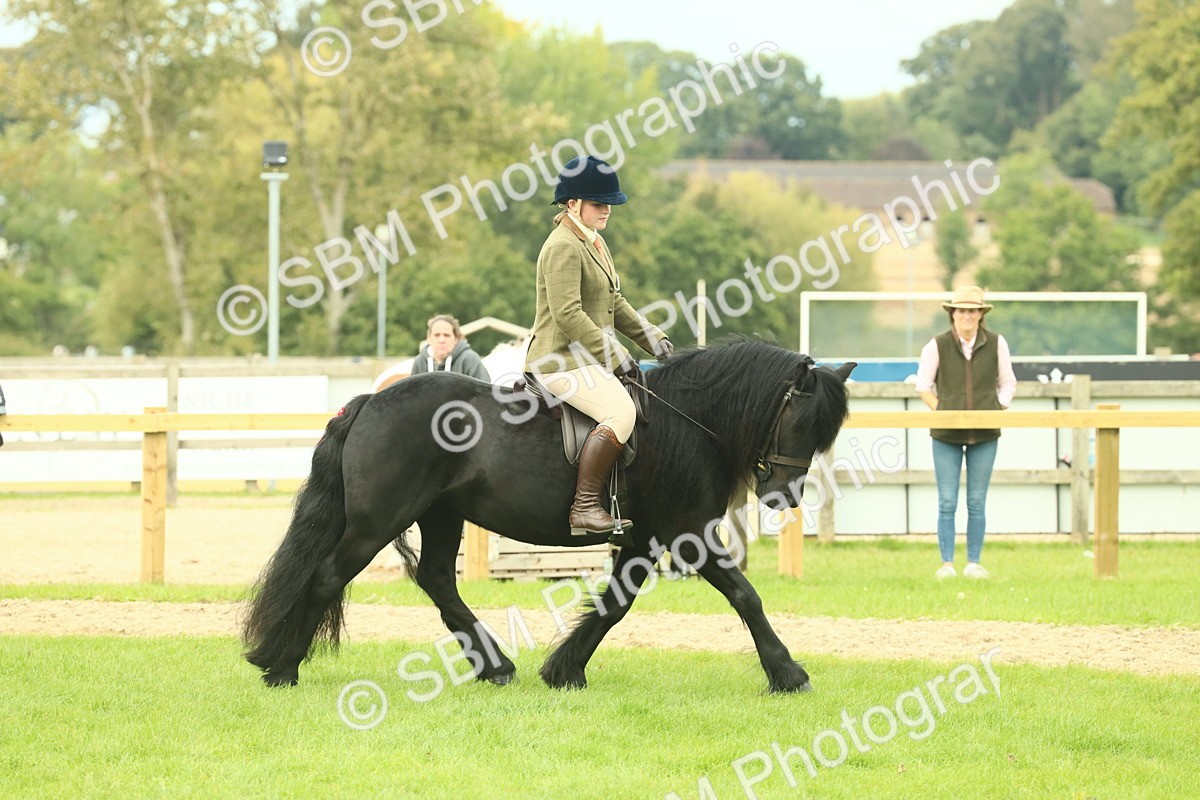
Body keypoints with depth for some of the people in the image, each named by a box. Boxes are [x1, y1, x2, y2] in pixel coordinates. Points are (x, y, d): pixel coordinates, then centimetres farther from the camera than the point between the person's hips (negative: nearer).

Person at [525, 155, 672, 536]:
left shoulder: (594, 243, 18)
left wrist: (654, 340, 12)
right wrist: (615, 358, -21)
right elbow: (568, 314, -23)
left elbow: (615, 303, 24)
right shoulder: (563, 247, -14)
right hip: (561, 358, -11)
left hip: (587, 357, 11)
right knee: (620, 412, -30)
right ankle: (585, 508, -32)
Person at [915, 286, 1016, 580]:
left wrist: (996, 414, -1)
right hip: (946, 435, -1)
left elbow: (1007, 384, 10)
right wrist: (942, 415, -3)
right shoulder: (937, 345, -5)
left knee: (977, 502, 4)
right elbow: (923, 386, 6)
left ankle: (974, 563, 11)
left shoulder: (996, 344, -1)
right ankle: (947, 564, 3)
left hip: (985, 435, 1)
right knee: (947, 502, -3)